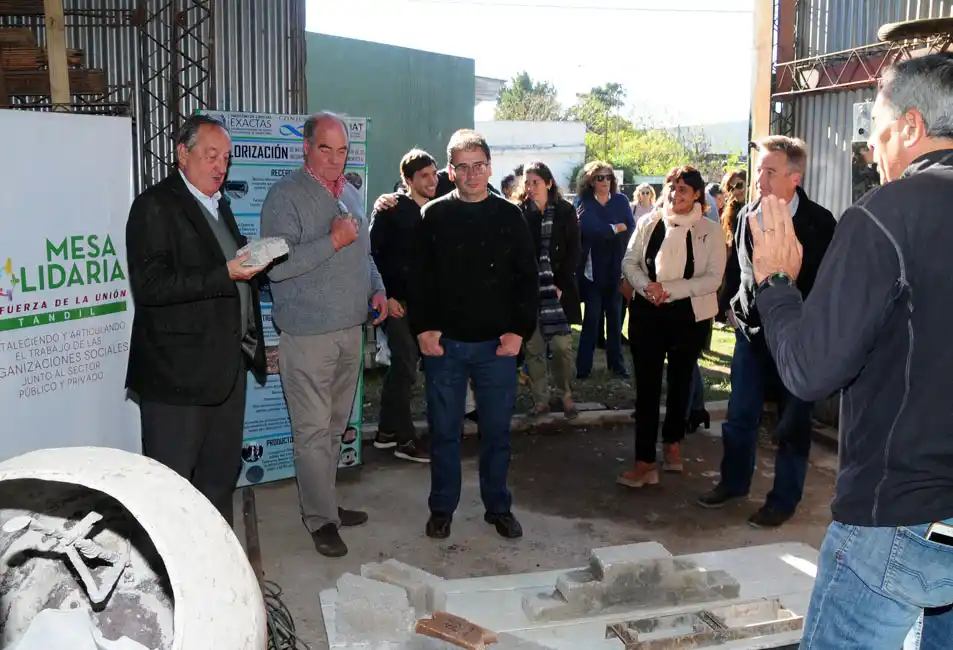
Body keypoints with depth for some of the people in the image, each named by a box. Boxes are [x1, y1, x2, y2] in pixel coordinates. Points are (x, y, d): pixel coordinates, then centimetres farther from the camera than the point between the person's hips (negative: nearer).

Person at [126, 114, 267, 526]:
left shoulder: (218, 205, 18)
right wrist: (225, 274, -24)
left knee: (222, 476, 17)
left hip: (228, 365, 8)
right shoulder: (156, 205, -9)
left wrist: (252, 264, 6)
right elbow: (149, 286, -20)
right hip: (179, 370, -8)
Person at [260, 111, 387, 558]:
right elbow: (276, 265, -21)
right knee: (313, 431, -2)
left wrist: (376, 289, 9)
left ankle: (323, 501, 30)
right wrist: (333, 240, -21)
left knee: (335, 426, 16)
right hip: (308, 332, -7)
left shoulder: (350, 194, 14)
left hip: (350, 328, 8)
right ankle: (321, 519, 10)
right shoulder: (286, 196, -10)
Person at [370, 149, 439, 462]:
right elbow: (373, 254, -11)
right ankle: (405, 439, 8)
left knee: (401, 366, 14)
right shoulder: (391, 209, -6)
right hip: (399, 301, -6)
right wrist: (385, 296, -16)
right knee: (405, 369, -3)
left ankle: (387, 431, 26)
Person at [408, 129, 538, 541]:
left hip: (497, 344, 0)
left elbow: (527, 278, 3)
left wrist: (519, 330, -5)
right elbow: (418, 278, 2)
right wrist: (422, 328, -7)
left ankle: (498, 506, 26)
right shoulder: (433, 217, 2)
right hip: (443, 343, 0)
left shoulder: (510, 216, 2)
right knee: (444, 430, 9)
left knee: (497, 430, 9)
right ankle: (442, 508, 25)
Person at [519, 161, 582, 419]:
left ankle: (564, 396, 14)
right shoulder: (520, 213, 3)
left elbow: (573, 251, 1)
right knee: (532, 347, 1)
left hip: (558, 288, -1)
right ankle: (541, 399, 10)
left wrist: (560, 283, -7)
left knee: (562, 345, -1)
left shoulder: (565, 211, 3)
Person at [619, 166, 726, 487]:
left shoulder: (709, 230, -4)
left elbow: (713, 277, -10)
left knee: (680, 381, 16)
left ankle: (672, 442, 37)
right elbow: (629, 261, 4)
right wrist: (646, 287, -16)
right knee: (647, 385, -2)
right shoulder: (649, 223, 1)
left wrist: (669, 289, -19)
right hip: (647, 313, 0)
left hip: (689, 316, 0)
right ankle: (645, 462, 1)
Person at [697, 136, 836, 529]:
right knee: (739, 415, 13)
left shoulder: (819, 224, -12)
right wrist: (729, 305, 8)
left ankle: (784, 499, 21)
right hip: (750, 331, 5)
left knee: (793, 422, 8)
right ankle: (734, 482, 31)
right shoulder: (748, 215, 2)